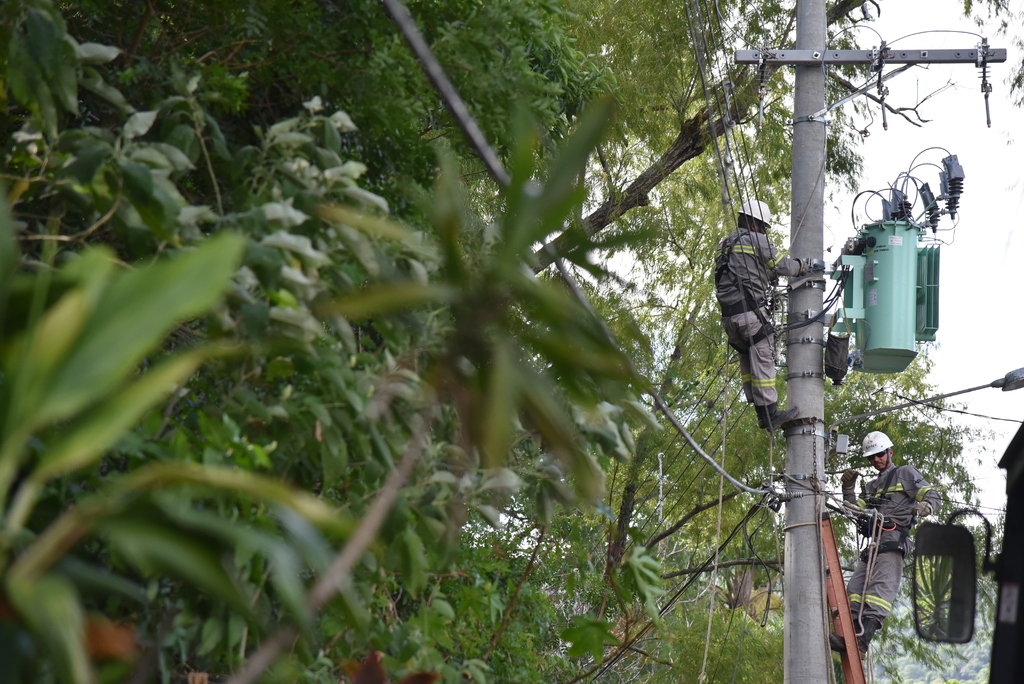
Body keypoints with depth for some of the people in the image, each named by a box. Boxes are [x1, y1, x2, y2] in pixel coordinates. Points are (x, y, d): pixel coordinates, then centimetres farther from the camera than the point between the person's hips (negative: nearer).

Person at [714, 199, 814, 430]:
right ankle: (771, 413, -11)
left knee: (748, 361, 11)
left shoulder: (725, 245, 22)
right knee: (763, 359, -8)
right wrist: (807, 264, 16)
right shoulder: (755, 239, -3)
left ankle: (762, 413, 9)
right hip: (750, 311, -8)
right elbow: (782, 265, 0)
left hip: (728, 314, 8)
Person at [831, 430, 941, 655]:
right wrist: (848, 488, 12)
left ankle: (863, 637, -35)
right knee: (855, 588, -7)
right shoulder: (871, 487, 33)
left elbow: (933, 495, 3)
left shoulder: (905, 474, 13)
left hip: (893, 540, -8)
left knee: (881, 588, -21)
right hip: (873, 543, 8)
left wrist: (925, 506, -20)